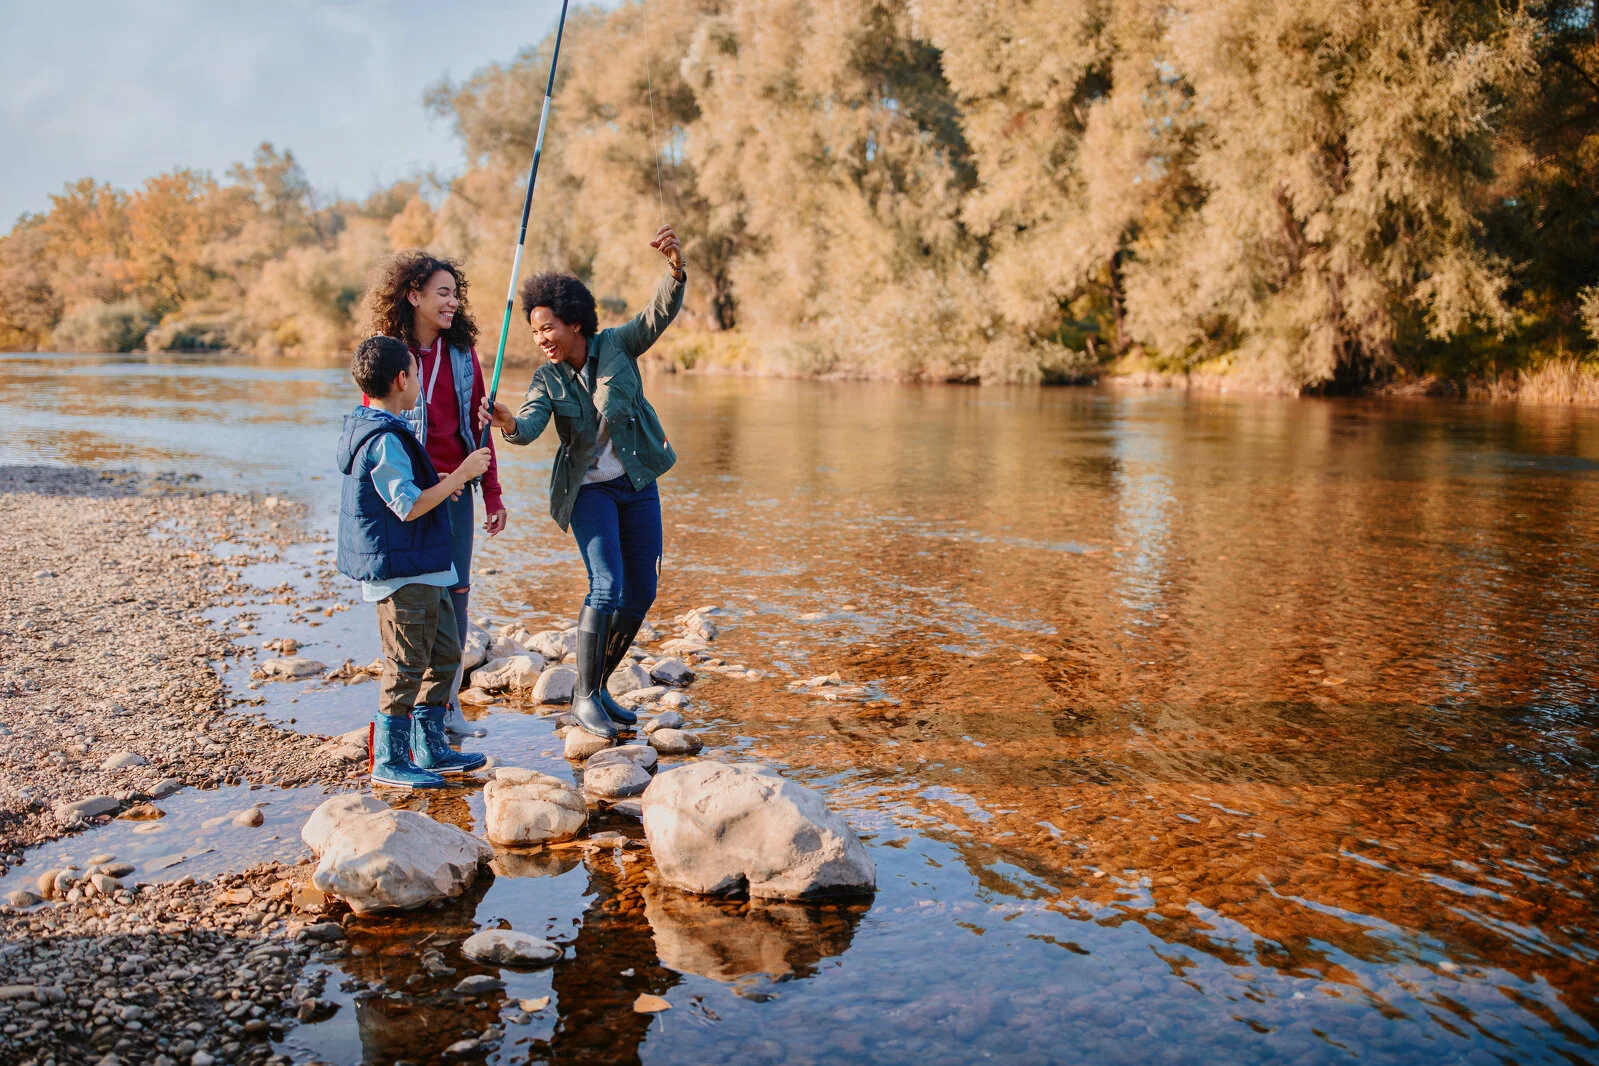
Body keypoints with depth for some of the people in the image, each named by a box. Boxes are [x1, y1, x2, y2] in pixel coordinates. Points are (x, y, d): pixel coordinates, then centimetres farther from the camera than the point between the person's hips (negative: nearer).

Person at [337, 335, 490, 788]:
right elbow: (410, 507, -23)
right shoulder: (385, 440, -20)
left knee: (444, 654, 16)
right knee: (406, 667, -3)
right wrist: (460, 474, -17)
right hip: (402, 572, -11)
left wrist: (439, 482, 14)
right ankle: (389, 761, 7)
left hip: (424, 570, 11)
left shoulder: (371, 429, 14)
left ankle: (429, 750, 24)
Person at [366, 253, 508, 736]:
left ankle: (449, 704, 17)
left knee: (456, 591, 5)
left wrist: (493, 495, 8)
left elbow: (480, 428, 10)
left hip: (455, 491, 4)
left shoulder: (462, 353, 7)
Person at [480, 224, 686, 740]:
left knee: (641, 594, 5)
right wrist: (508, 423, -47)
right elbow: (529, 425, -23)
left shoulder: (618, 345, -6)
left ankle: (597, 684, 23)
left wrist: (675, 265, -37)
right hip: (588, 489, -2)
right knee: (606, 587, -18)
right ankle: (585, 697, -5)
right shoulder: (547, 379, -6)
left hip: (638, 484, 3)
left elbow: (662, 312, -19)